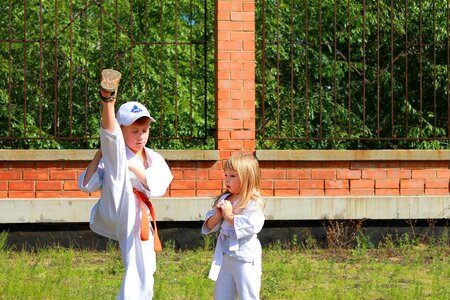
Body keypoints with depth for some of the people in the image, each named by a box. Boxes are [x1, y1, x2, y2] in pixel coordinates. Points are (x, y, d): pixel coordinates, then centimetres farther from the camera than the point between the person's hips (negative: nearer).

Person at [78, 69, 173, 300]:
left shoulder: (154, 159, 12)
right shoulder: (114, 157, 0)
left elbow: (158, 188, -8)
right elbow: (87, 185, -13)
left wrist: (134, 167, -15)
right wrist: (99, 155, -19)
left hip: (137, 223, 6)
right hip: (117, 212, -5)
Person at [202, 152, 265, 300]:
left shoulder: (253, 203, -13)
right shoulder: (224, 199, 8)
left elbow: (252, 225, -29)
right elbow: (209, 227, 10)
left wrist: (229, 216, -20)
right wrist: (217, 215, -12)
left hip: (244, 260, -8)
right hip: (224, 258, 8)